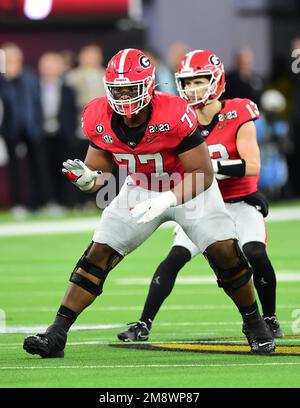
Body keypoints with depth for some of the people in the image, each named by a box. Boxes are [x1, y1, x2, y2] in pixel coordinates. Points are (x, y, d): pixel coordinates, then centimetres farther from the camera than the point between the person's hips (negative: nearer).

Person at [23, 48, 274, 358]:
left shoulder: (175, 116, -33)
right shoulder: (99, 120, -19)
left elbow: (202, 175, -28)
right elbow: (99, 170, -3)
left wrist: (167, 200, -43)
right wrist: (87, 178, -28)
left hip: (189, 189, -3)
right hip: (140, 190, 3)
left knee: (225, 252, -15)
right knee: (97, 256, -6)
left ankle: (254, 324, 10)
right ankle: (56, 334, -3)